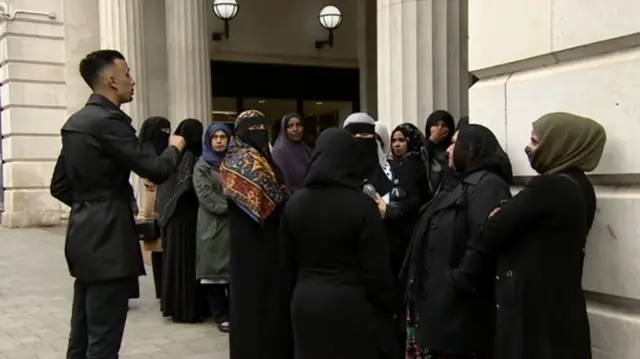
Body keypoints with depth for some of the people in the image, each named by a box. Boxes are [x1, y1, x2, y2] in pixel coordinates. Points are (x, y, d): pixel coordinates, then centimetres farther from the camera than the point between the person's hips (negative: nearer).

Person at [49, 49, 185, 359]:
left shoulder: (75, 122, 13)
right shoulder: (109, 120, -15)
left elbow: (59, 186, 17)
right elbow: (156, 170, -18)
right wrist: (175, 148, 1)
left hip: (85, 234, 10)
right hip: (107, 238, -10)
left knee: (82, 334, 15)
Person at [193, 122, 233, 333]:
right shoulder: (202, 166, 4)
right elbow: (206, 197, -7)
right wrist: (230, 207, -15)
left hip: (235, 222, 3)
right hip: (213, 224, -3)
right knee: (215, 268, -2)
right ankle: (221, 316, 5)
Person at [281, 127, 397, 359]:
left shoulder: (295, 202, -1)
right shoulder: (362, 205, -15)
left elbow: (288, 262, 8)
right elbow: (377, 270, -12)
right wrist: (385, 312, -1)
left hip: (305, 302, 5)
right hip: (352, 305, -4)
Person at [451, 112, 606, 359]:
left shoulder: (548, 188, -20)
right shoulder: (580, 187, 9)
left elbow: (493, 232, -13)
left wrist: (461, 277, 0)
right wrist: (501, 218, -7)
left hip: (532, 308, -9)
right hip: (559, 307, 9)